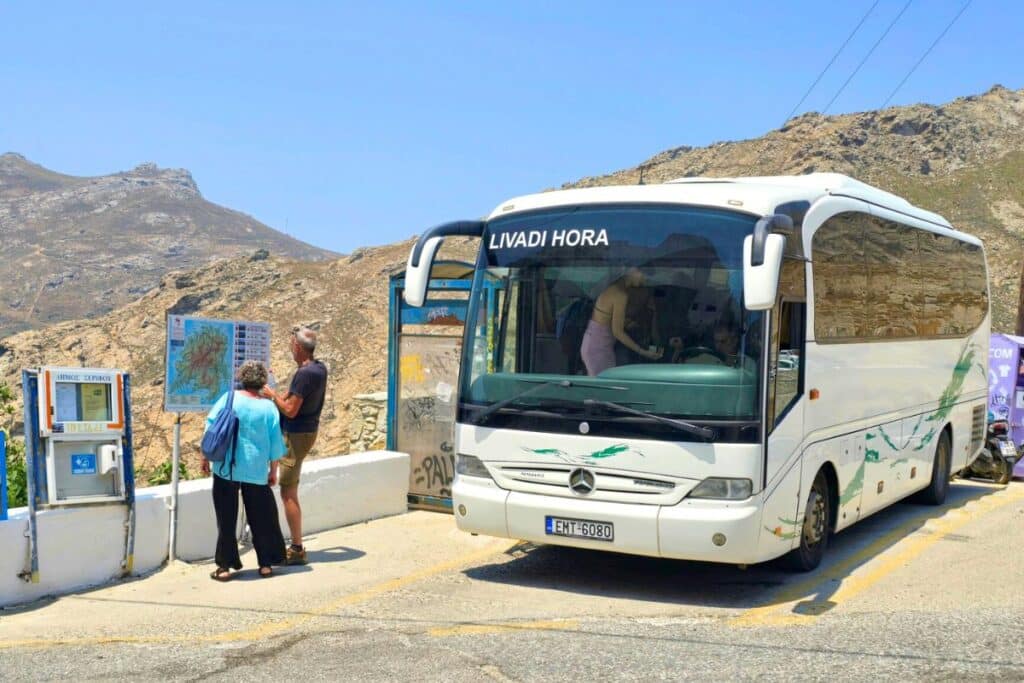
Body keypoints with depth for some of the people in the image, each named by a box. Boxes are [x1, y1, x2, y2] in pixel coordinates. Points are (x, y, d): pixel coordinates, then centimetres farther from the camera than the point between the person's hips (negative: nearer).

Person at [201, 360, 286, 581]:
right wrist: (273, 471, 14)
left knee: (226, 518, 6)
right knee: (262, 518, 12)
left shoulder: (229, 398, -5)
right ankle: (266, 563, 16)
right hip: (257, 472, 1)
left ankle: (225, 566, 8)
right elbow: (276, 443, 3)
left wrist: (206, 457, 4)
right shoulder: (269, 408, -1)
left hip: (226, 469, -1)